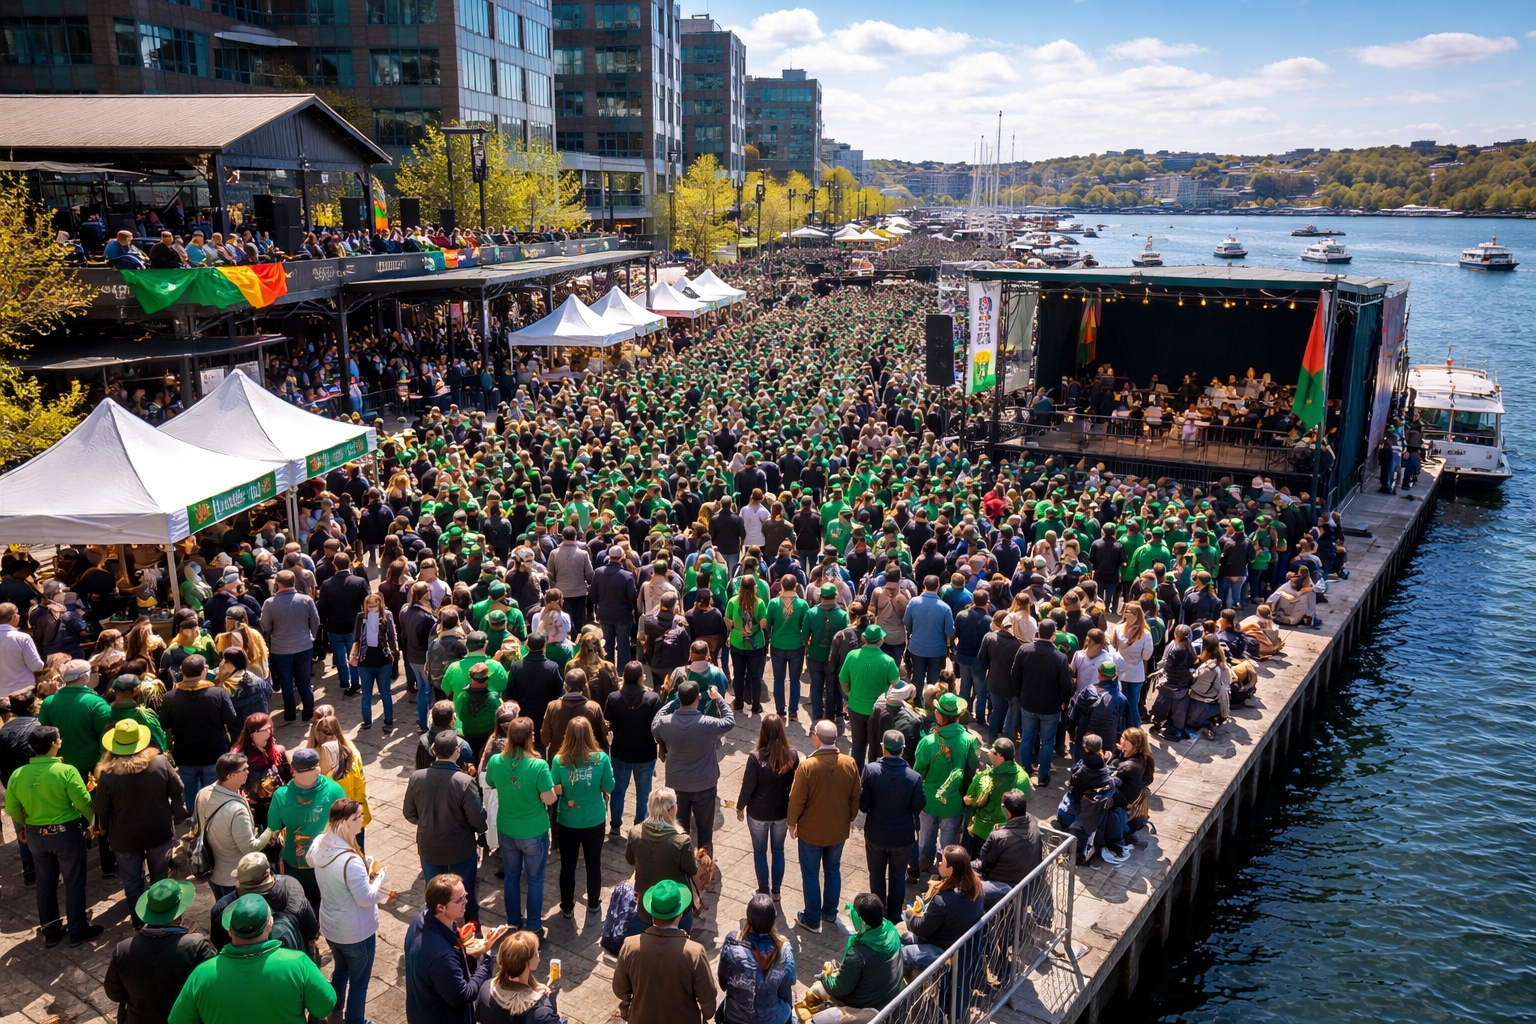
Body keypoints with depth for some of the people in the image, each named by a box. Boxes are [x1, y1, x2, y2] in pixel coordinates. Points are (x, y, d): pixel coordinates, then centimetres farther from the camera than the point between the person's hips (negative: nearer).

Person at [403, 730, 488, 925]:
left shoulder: (416, 777, -17)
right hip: (460, 848, -2)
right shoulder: (465, 782, -28)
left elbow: (409, 813, -3)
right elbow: (477, 818, -20)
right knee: (464, 890, 23)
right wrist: (481, 829, 4)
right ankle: (472, 921, 43)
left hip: (429, 847, 2)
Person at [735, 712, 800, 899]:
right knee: (778, 850, 20)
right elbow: (795, 785, -2)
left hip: (758, 813, -3)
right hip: (782, 812, 3)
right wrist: (793, 810, 13)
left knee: (760, 852, 16)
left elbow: (748, 786, -15)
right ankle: (776, 891, 31)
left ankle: (764, 892, 26)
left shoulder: (756, 757, -24)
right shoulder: (792, 755, -14)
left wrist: (740, 807, 2)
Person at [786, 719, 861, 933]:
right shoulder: (850, 763, -12)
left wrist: (792, 822, 0)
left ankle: (812, 919, 24)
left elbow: (797, 799, -17)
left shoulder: (807, 766, -25)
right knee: (833, 870, 22)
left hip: (811, 830, -4)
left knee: (811, 875, 13)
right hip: (839, 829, 4)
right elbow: (856, 796, -1)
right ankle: (830, 912, 37)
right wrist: (851, 818, 16)